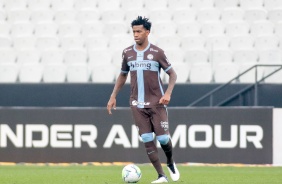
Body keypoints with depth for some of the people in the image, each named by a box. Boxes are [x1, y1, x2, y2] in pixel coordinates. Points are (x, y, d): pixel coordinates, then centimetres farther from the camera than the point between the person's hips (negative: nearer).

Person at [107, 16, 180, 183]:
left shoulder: (157, 52, -5)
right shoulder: (128, 53, 6)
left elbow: (172, 74, -1)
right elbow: (123, 75, 19)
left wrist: (168, 93, -16)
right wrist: (113, 97, 13)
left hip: (157, 102, -3)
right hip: (137, 104, 3)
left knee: (163, 137, -6)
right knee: (147, 140, -5)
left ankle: (171, 163, 26)